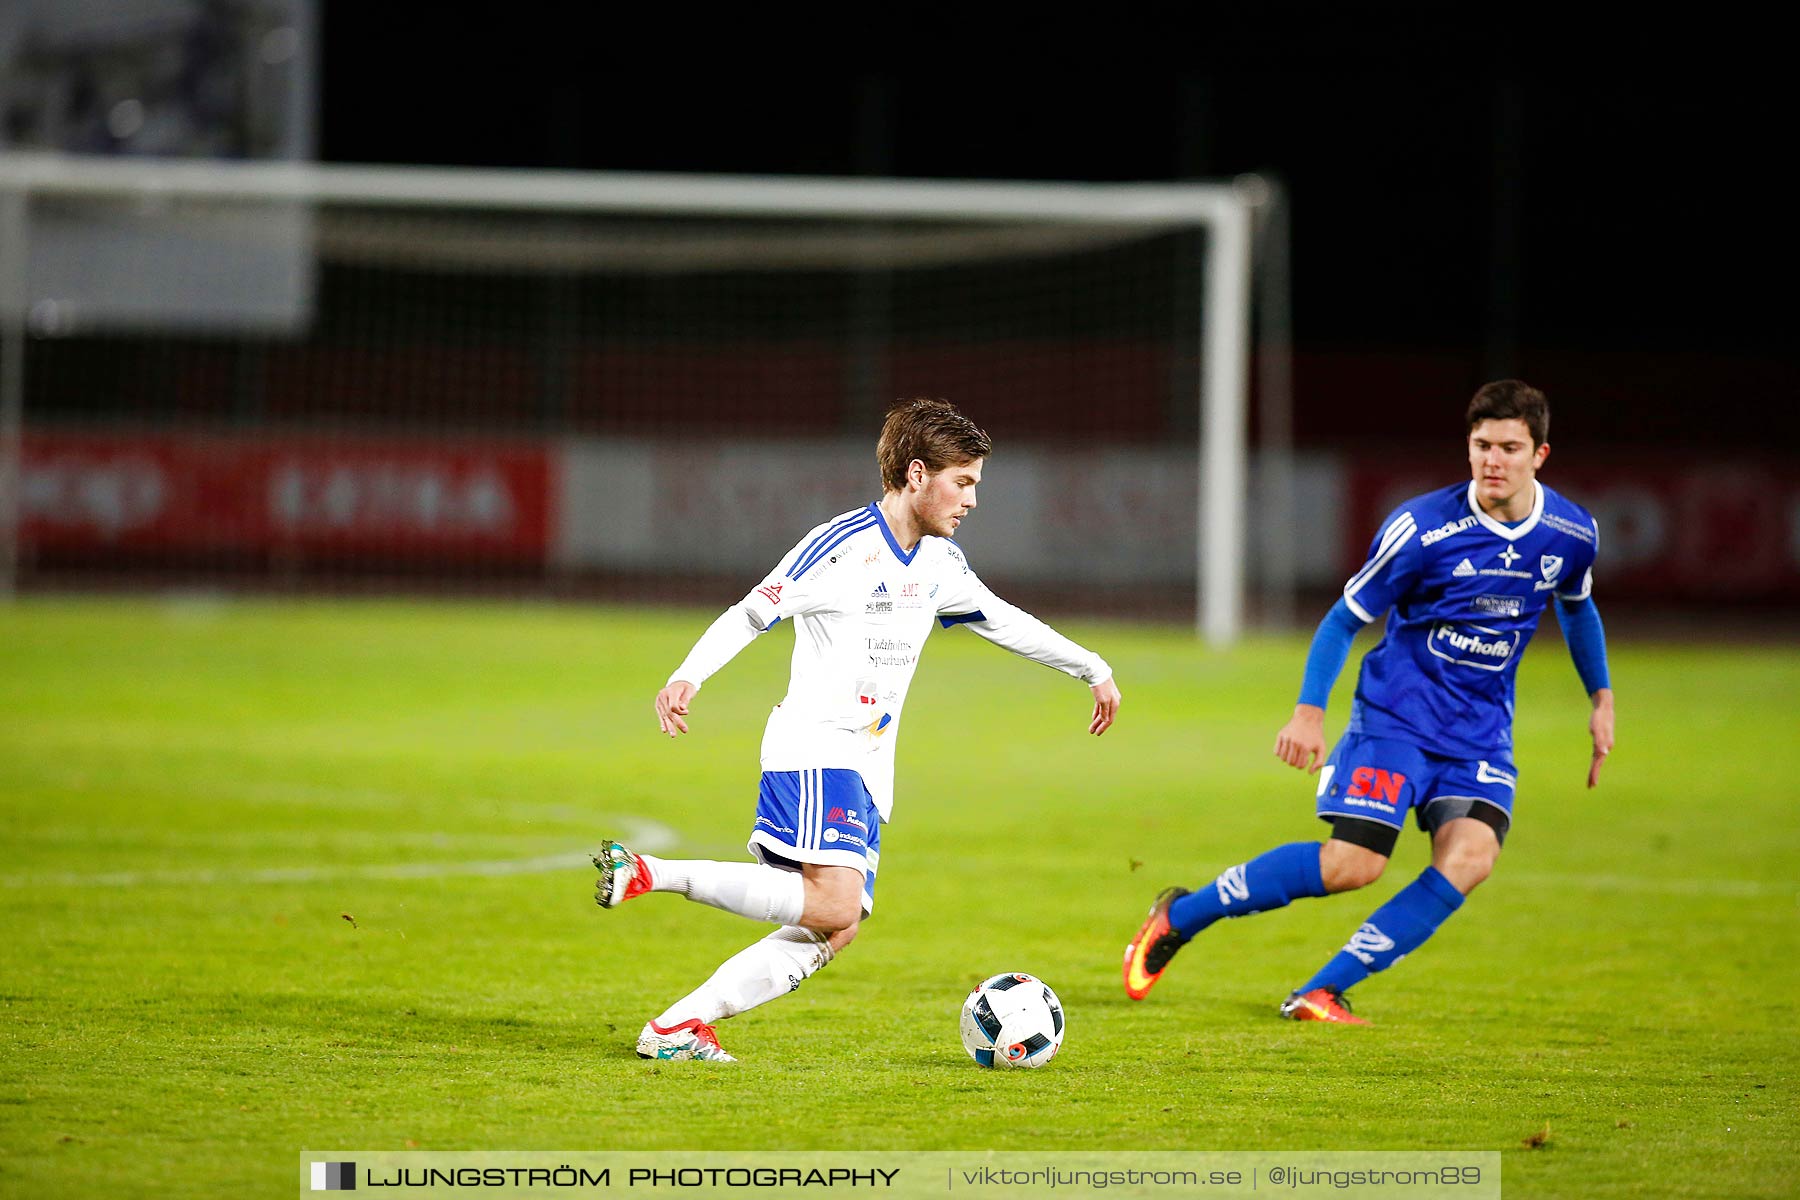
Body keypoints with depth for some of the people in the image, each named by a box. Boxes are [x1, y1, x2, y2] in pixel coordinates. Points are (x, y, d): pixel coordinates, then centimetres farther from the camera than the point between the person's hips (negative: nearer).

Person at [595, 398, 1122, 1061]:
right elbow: (751, 613, -14)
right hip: (813, 749, -9)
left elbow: (999, 619, 30)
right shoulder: (843, 547, -12)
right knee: (835, 905, -26)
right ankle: (649, 873, -20)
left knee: (831, 934, -3)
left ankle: (677, 1027, -3)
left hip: (867, 769, 9)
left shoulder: (939, 561, 14)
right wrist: (687, 676, -29)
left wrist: (1093, 669, 36)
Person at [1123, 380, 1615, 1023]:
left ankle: (1321, 992, -15)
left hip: (1481, 732, 4)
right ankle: (1179, 916, 2)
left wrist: (1601, 699, 18)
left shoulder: (1574, 533, -1)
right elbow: (1345, 618, -4)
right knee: (1352, 865, -18)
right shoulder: (1424, 528, -14)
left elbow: (1577, 607, 23)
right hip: (1396, 712, -4)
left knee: (1469, 858, -22)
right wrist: (1309, 710, -15)